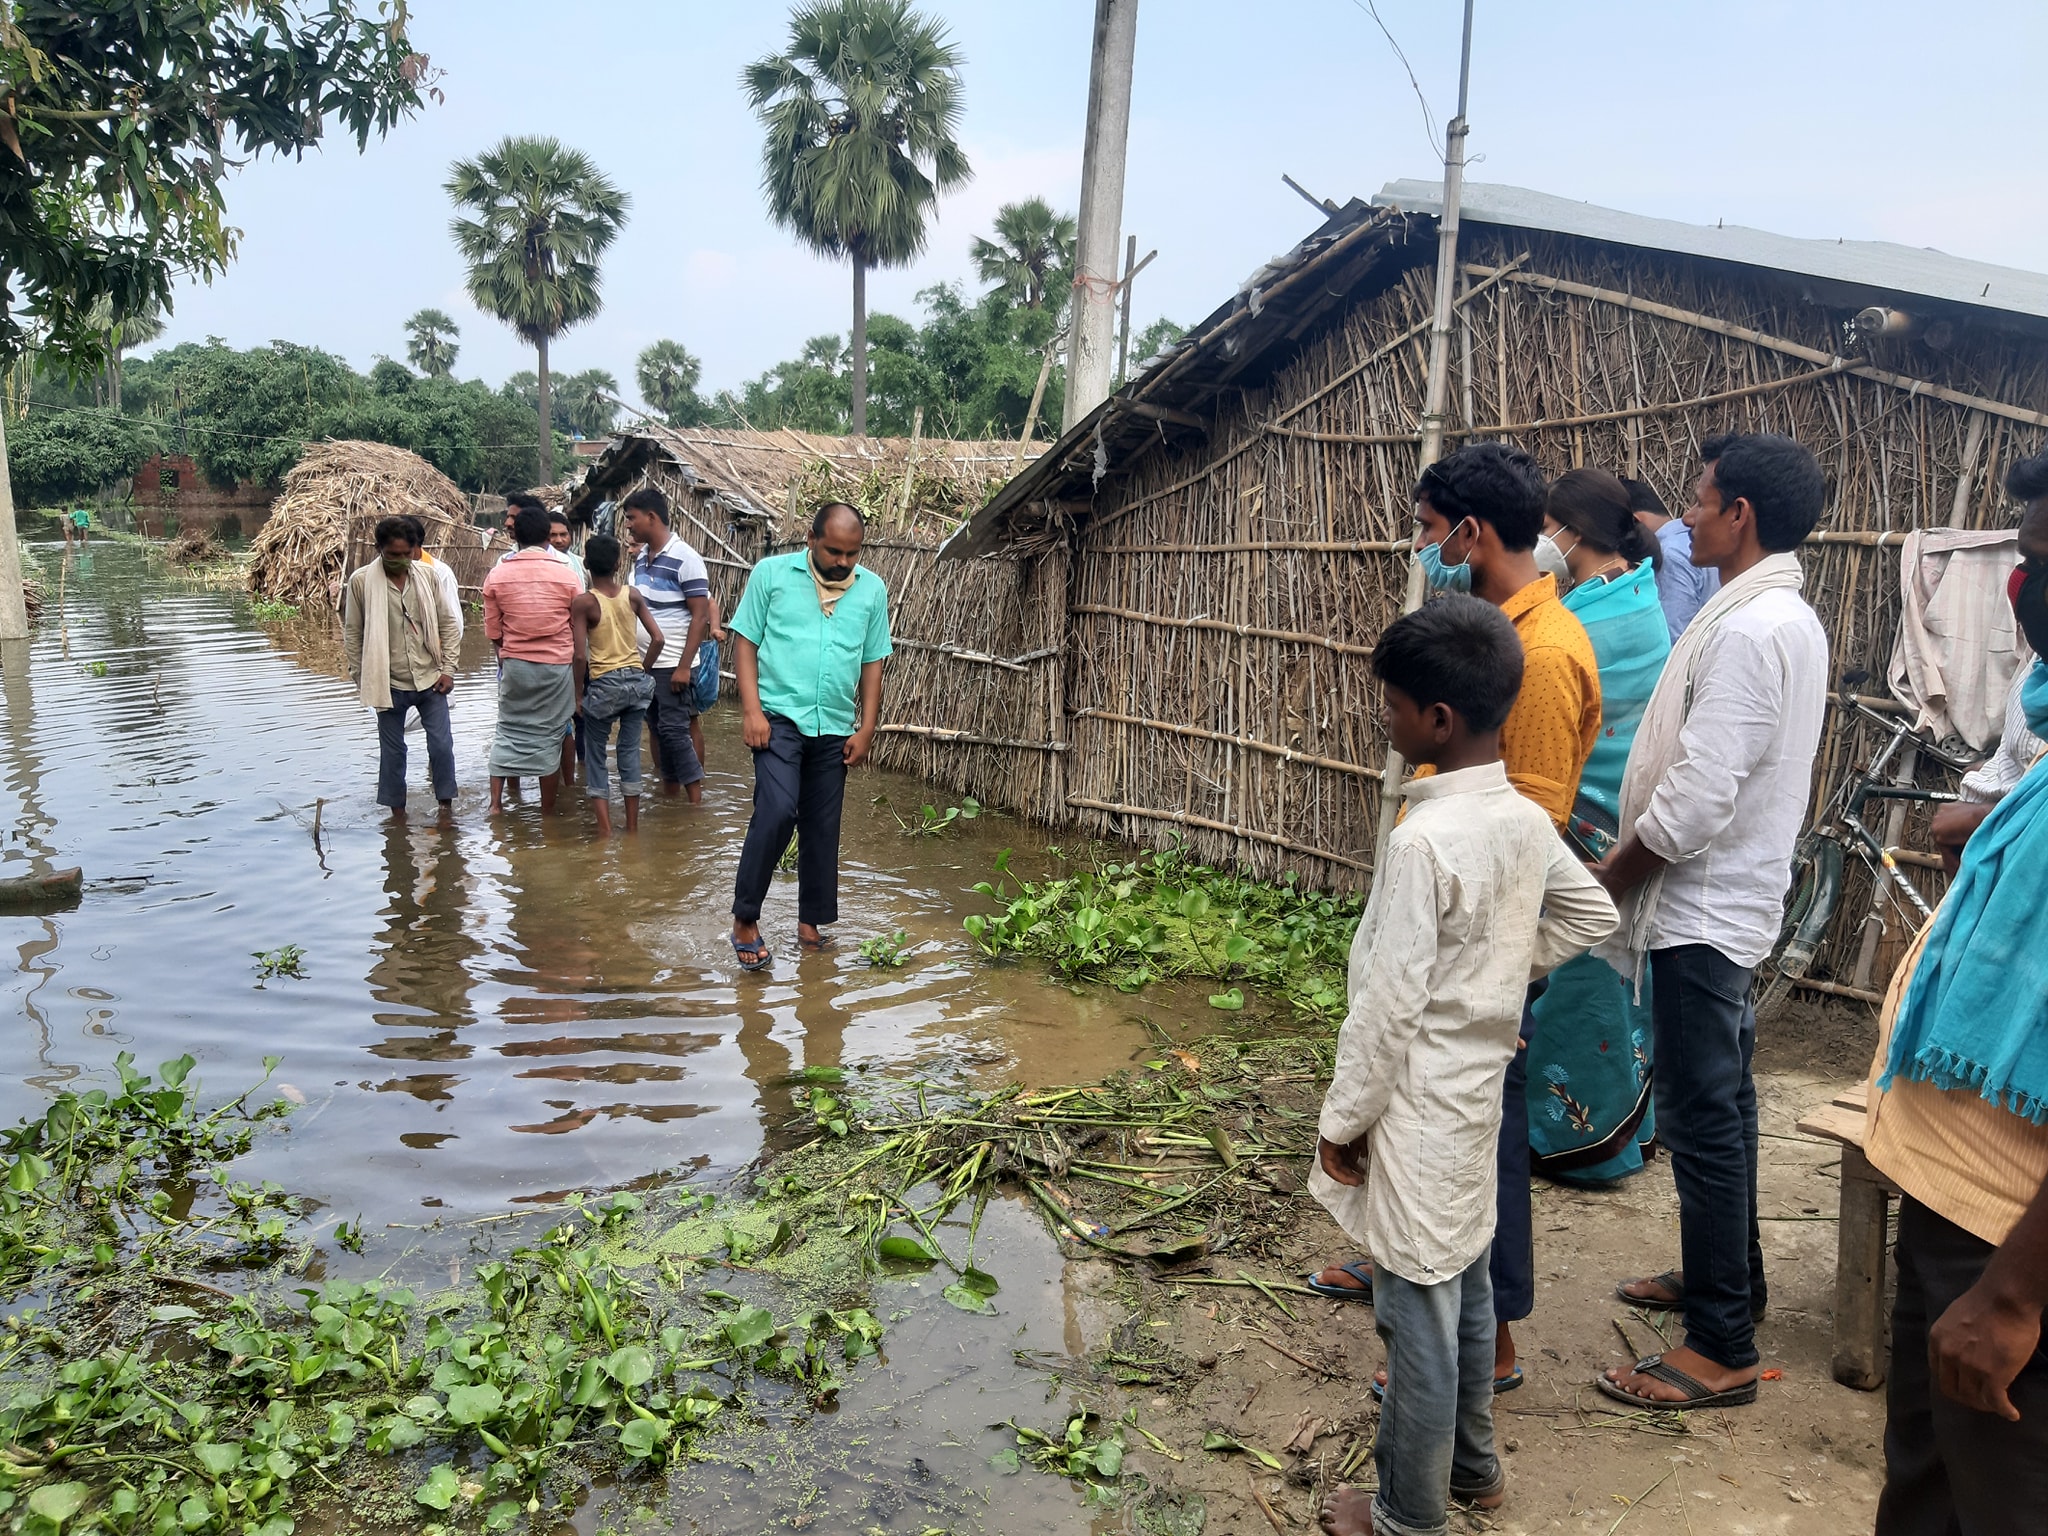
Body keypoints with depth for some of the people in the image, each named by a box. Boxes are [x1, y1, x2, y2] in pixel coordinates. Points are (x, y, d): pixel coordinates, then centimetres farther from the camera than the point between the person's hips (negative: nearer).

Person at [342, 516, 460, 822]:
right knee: (392, 750, 9)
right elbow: (352, 634, -1)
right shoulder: (361, 581, -7)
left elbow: (449, 625, 5)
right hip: (389, 684, -1)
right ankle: (397, 810, 23)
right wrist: (362, 679, -2)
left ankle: (446, 804, 17)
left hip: (430, 681, 1)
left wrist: (448, 669, 0)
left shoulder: (427, 578, -1)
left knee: (442, 745, 1)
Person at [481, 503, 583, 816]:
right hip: (557, 665, -1)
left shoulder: (496, 575, -3)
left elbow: (493, 631, 2)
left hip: (514, 664, 1)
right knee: (549, 736, 8)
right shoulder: (566, 576, -7)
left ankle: (496, 802, 7)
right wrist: (578, 672, 15)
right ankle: (547, 811, 15)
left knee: (509, 731, 14)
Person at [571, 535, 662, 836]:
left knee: (595, 756, 10)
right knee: (630, 752, 12)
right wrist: (643, 671, 10)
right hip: (637, 681, 4)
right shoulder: (633, 595, 0)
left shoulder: (583, 602, -10)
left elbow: (580, 655, -15)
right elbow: (657, 638, -3)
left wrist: (578, 693, -3)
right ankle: (632, 826, 17)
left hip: (604, 685, -4)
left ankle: (605, 830, 5)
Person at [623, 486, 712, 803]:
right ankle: (669, 788, 22)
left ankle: (696, 799, 1)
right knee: (657, 728, 12)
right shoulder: (641, 557, 10)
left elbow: (700, 616, -14)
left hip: (671, 664, -7)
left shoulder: (685, 558, -12)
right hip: (644, 661, 7)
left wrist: (683, 666, -19)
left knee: (673, 729, -6)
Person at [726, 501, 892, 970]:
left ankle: (811, 921, 23)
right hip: (779, 717, -4)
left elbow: (873, 663, 10)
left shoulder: (872, 590, 6)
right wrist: (751, 710, -11)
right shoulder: (771, 573, -2)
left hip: (834, 728, 4)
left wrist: (866, 729, 4)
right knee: (777, 811, -19)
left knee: (823, 827, 9)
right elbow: (745, 641, -1)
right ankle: (745, 918, -6)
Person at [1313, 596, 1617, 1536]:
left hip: (1419, 1105, -8)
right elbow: (1591, 915, 16)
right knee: (1466, 1283, 22)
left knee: (1418, 1311, 6)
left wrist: (1342, 1122, -13)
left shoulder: (1425, 839, -25)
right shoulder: (1524, 818, 0)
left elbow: (1388, 1004, -23)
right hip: (1478, 1087, 8)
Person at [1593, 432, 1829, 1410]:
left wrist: (1606, 881, -12)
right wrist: (1633, 864, 14)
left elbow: (1696, 797, -25)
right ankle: (1727, 1276, 38)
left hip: (1704, 908, -10)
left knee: (1701, 1119, -2)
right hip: (1736, 898, 11)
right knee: (1721, 1103, 21)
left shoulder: (1746, 632, -22)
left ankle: (1723, 1349, 8)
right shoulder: (1790, 619, 11)